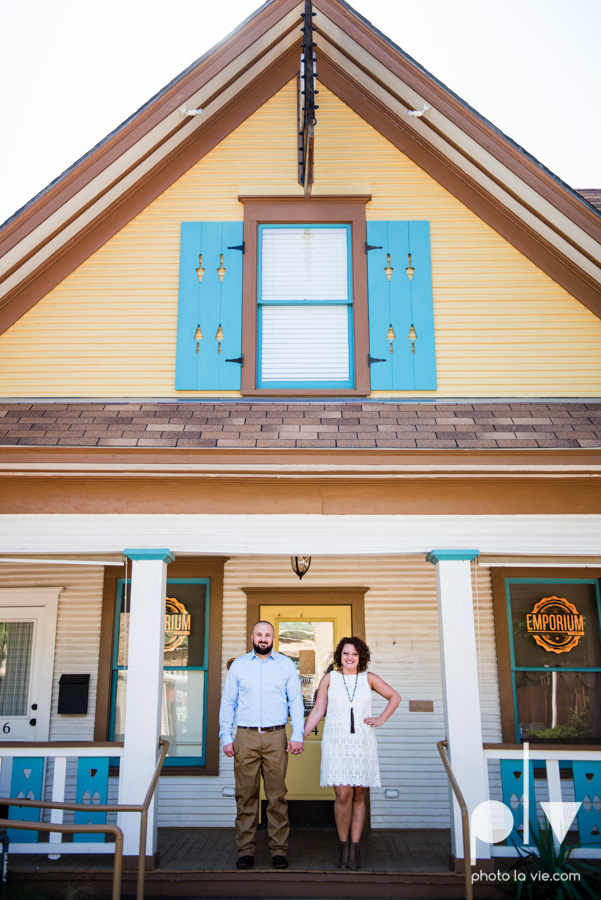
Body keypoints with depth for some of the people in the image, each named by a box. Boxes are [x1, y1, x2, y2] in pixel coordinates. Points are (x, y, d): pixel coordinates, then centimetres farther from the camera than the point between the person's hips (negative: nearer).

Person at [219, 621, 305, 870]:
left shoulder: (286, 665, 8)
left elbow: (296, 701, 6)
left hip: (275, 737, 0)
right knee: (245, 795, 2)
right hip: (245, 737, 1)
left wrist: (298, 735, -3)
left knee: (277, 795, 0)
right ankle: (246, 850, 11)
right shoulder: (238, 665, 9)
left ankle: (279, 850, 9)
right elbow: (227, 703, 10)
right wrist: (226, 737, 2)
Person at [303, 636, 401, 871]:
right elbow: (317, 711, 6)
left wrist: (381, 719, 9)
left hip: (362, 743, 2)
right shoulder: (329, 678, 6)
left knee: (359, 796, 4)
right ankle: (343, 847, 8)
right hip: (336, 743, -1)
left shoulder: (368, 678, 8)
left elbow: (395, 696, 19)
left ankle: (354, 849, 14)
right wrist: (300, 736, -1)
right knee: (343, 794, -11)